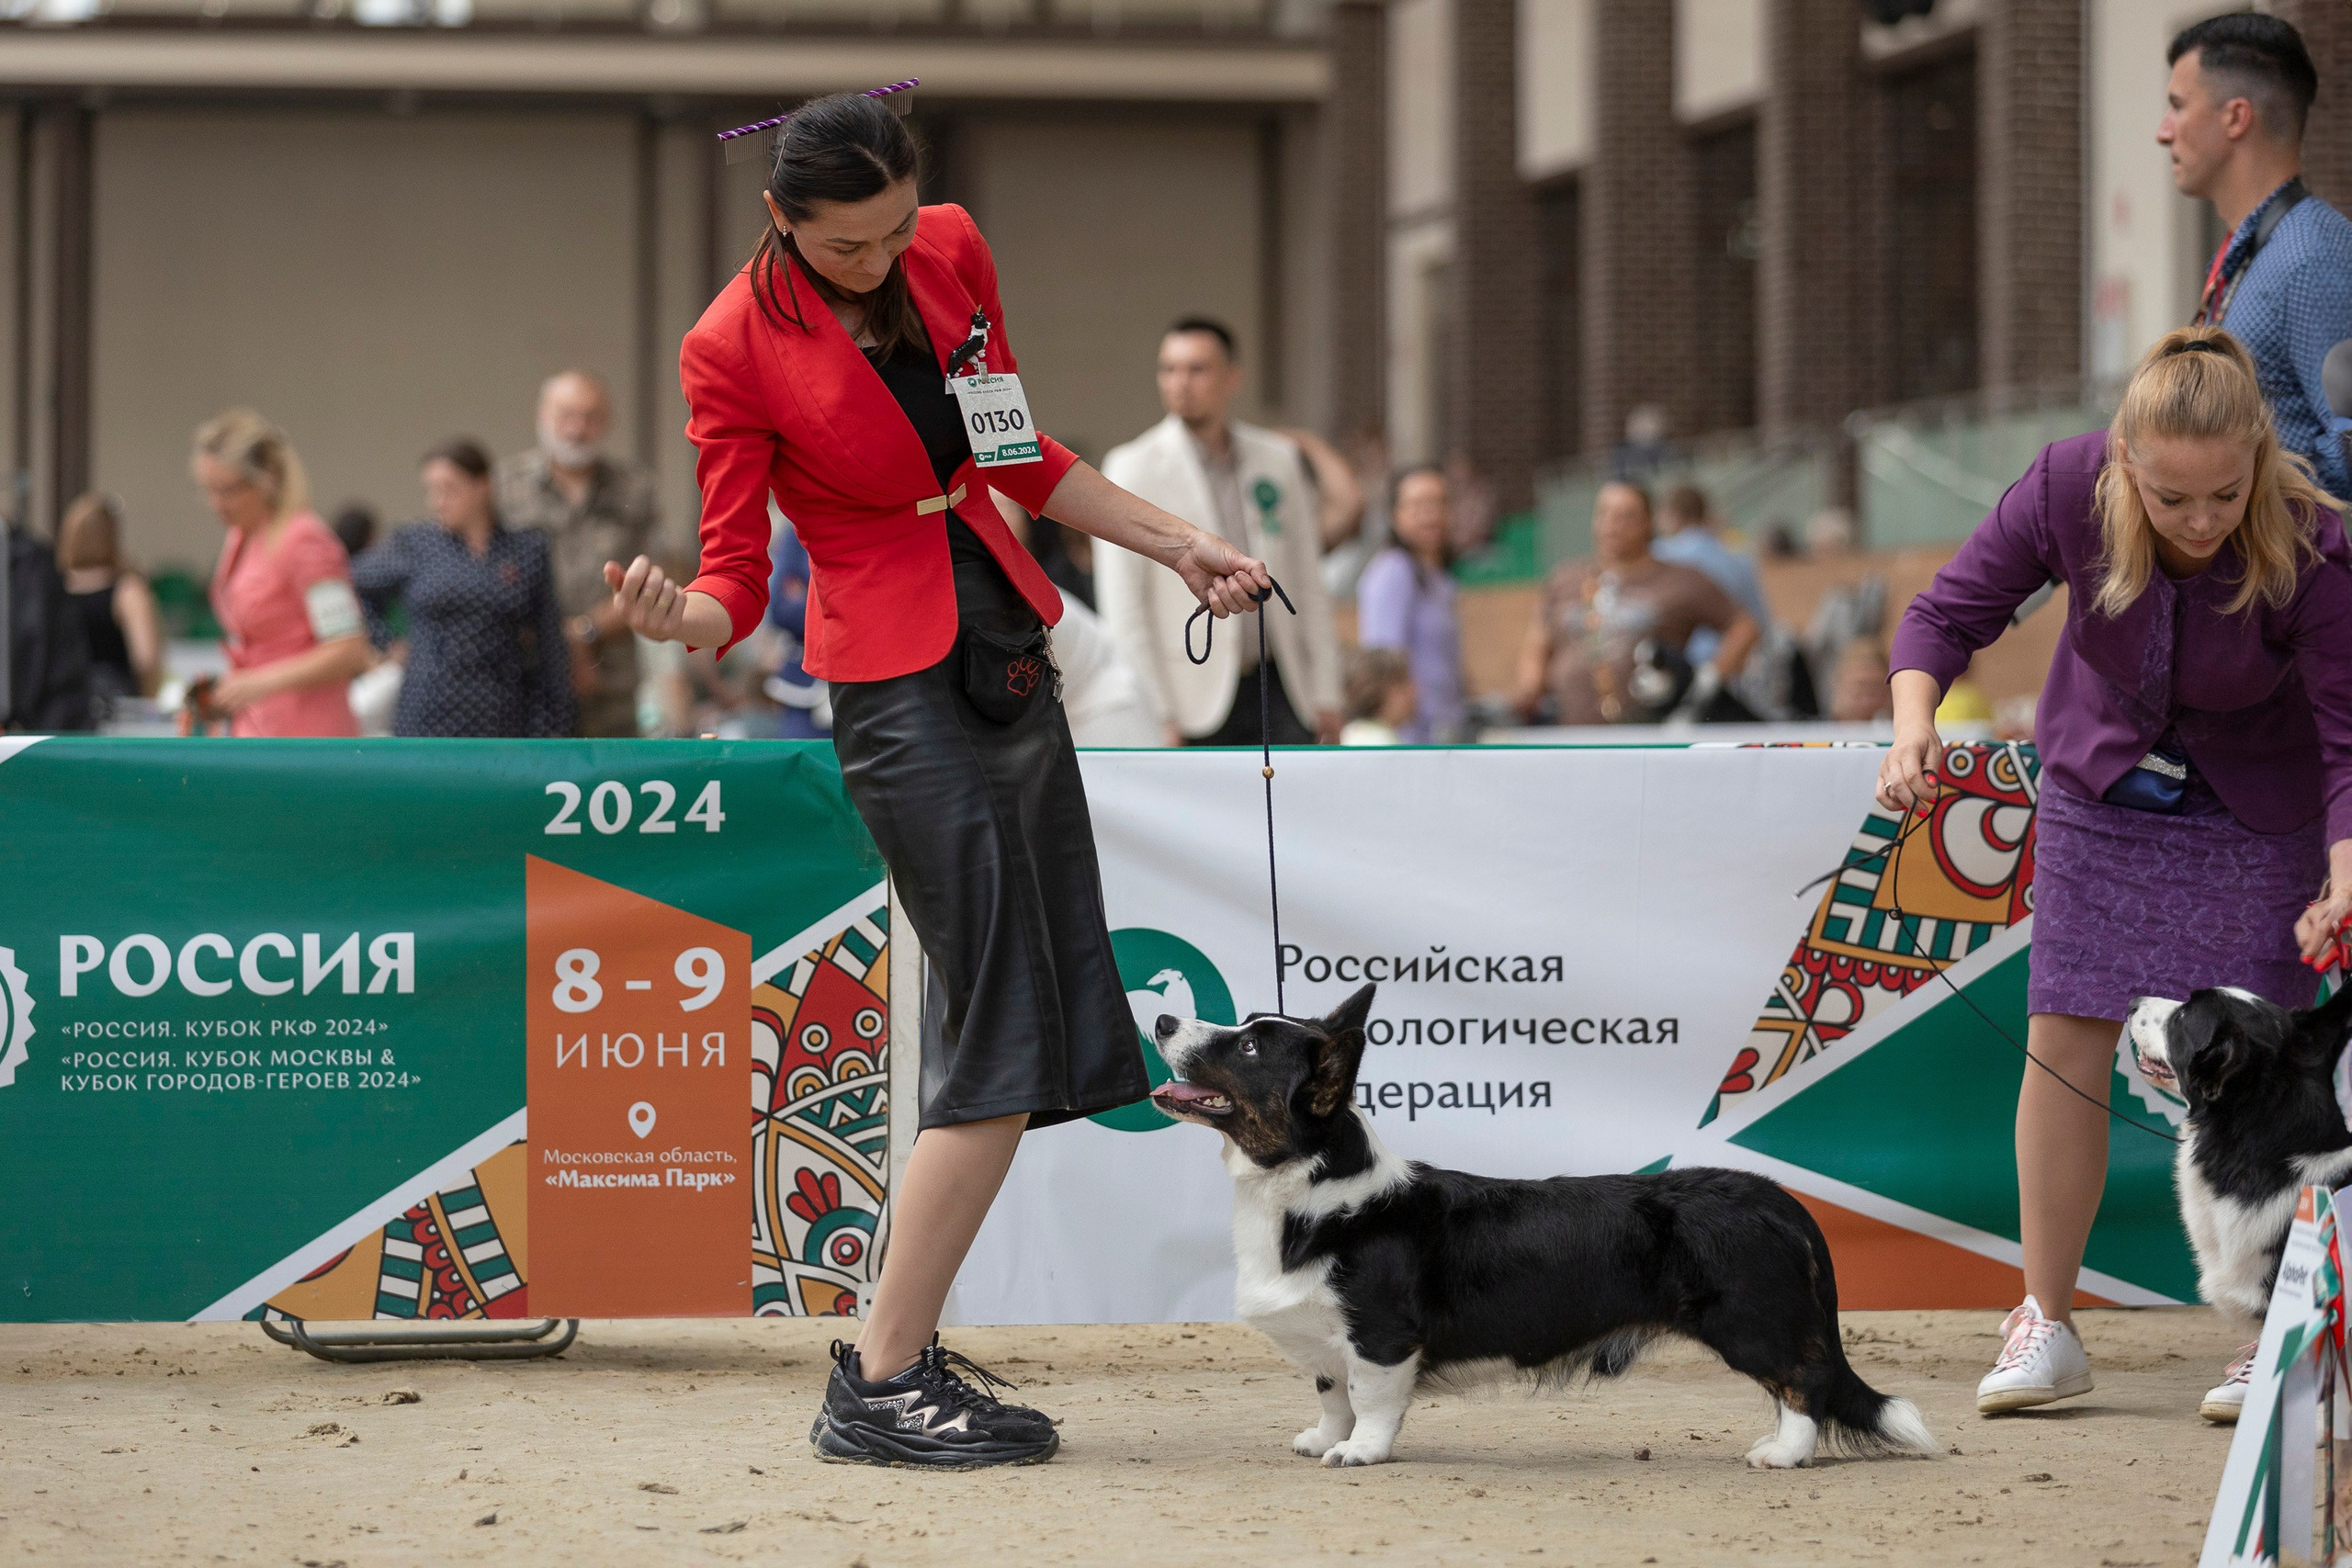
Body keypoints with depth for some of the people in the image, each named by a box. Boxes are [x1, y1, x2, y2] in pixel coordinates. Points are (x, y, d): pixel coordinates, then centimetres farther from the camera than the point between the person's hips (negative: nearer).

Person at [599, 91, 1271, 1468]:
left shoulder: (953, 253, 4)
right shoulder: (735, 348, -12)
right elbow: (736, 581, -11)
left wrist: (1181, 546, 16)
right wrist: (674, 619, -32)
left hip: (1012, 657, 7)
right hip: (900, 690, -7)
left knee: (1060, 1032, 7)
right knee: (1004, 1038, -11)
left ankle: (898, 1346, 14)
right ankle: (881, 1390, -6)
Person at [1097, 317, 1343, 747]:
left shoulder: (1279, 460, 9)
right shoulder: (1133, 469, -2)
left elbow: (1307, 586, 14)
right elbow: (1122, 608, -6)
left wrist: (1325, 692, 10)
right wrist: (1155, 718, -12)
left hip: (1277, 690, 3)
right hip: (1194, 704, -3)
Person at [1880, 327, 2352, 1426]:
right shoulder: (2067, 490, -27)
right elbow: (1948, 613, -15)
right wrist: (1915, 725, -34)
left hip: (2255, 818, -2)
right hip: (2100, 790, 2)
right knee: (2063, 1040, -3)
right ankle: (2047, 1326, 7)